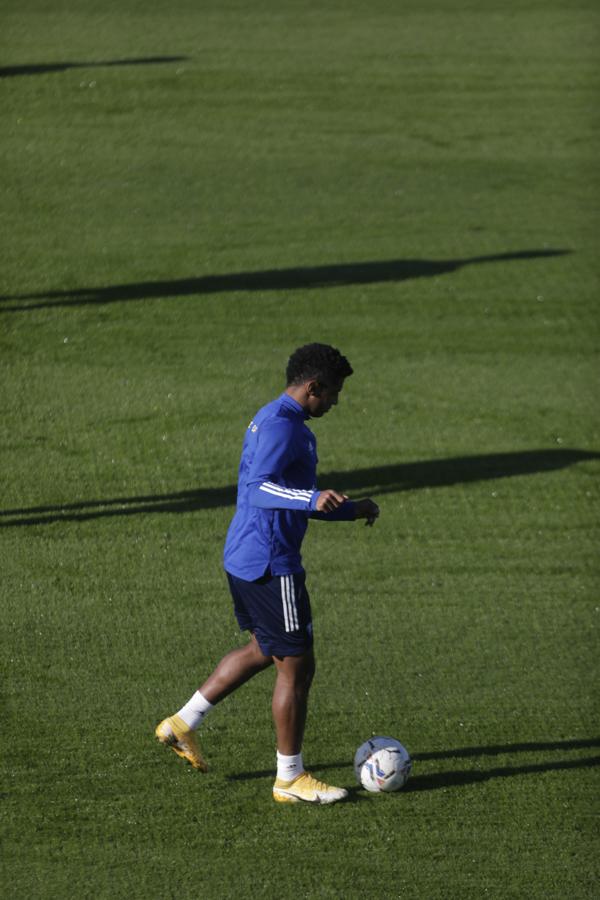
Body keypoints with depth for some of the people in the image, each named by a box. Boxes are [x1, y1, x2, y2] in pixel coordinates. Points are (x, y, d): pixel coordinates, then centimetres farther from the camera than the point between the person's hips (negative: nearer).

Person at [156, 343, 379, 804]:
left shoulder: (273, 420, 16)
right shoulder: (283, 426, -18)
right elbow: (258, 488, -30)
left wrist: (352, 510, 20)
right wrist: (313, 499, -42)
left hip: (244, 556, 11)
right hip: (270, 565, -11)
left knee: (265, 650, 25)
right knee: (296, 665, -2)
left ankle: (183, 723, 29)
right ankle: (290, 778, 7)